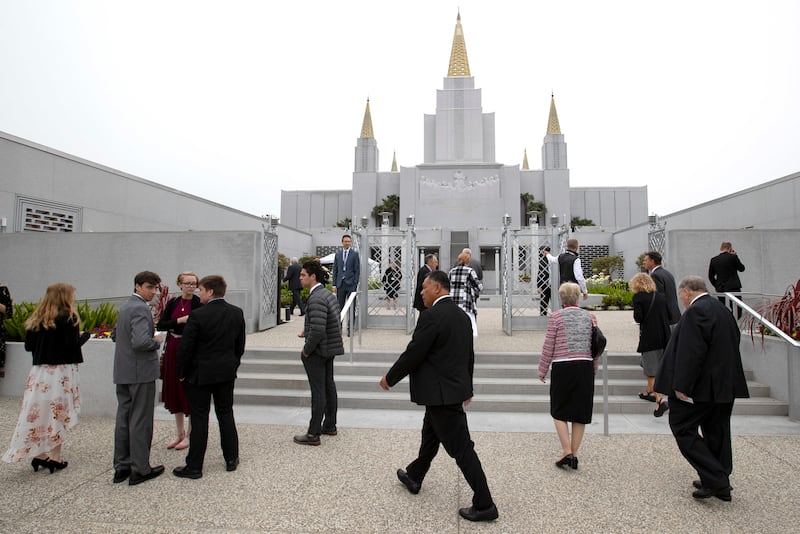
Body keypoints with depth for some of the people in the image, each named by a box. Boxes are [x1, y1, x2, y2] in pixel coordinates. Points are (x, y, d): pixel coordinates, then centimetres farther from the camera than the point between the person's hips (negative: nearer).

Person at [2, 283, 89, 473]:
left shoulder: (36, 319, 8)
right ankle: (55, 458, 7)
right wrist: (84, 335, 2)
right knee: (58, 415, 3)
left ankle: (39, 455, 16)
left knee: (39, 413, 11)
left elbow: (29, 346, 9)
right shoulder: (68, 317, -10)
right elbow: (73, 345, -17)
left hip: (39, 372, 5)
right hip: (61, 372, -5)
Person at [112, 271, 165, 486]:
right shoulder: (140, 309, -18)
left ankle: (121, 467, 24)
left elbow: (115, 335, 24)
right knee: (141, 420, 0)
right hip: (141, 371, -9)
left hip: (123, 372, 9)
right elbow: (141, 342, -29)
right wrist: (156, 341, -11)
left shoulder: (125, 307, 12)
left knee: (123, 419, 14)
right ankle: (140, 469, 9)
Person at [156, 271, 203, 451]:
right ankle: (179, 432, 28)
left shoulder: (199, 303, -7)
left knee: (190, 391, 1)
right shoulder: (173, 303, 7)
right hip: (173, 350, 5)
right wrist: (179, 320, -14)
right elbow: (160, 325, -1)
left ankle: (190, 435, 16)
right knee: (175, 390, 12)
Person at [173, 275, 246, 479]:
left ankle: (194, 466, 15)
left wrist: (182, 373, 0)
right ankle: (231, 459, 24)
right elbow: (240, 345, 6)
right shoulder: (237, 313, -1)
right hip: (227, 372, 5)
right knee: (226, 414, 16)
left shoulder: (198, 315, -17)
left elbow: (185, 347, -12)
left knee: (199, 419, 4)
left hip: (200, 374, -5)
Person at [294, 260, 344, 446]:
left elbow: (318, 331, -29)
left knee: (318, 392, -1)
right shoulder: (328, 294, 8)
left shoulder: (316, 299, -22)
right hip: (330, 349, 10)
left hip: (317, 351, -10)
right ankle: (330, 426, 31)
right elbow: (337, 322, 15)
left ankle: (313, 434, 9)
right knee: (329, 387, 17)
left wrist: (306, 350, -14)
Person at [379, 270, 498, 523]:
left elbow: (413, 354, -19)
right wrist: (467, 386, 26)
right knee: (430, 435, 25)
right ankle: (414, 477, 45)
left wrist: (389, 378, -4)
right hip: (454, 387, 10)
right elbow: (469, 355, 15)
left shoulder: (432, 316, -21)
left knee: (461, 447, 0)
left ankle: (484, 505, 10)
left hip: (441, 393, -10)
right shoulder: (462, 315, 7)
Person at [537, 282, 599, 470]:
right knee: (580, 413, 11)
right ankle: (574, 455, 18)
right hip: (585, 367, 4)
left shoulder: (556, 317, -5)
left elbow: (548, 348, -5)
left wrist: (542, 370, 5)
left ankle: (567, 452, 3)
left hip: (563, 368, -4)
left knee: (559, 412, 10)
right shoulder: (590, 317, 7)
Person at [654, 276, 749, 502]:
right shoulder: (723, 309, 13)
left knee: (682, 428, 0)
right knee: (716, 433, 16)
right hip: (724, 386, 10)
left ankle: (714, 479, -2)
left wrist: (681, 386, -21)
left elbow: (691, 352, -23)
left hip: (702, 386, -10)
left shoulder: (696, 312, -17)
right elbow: (733, 343, 19)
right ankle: (720, 484, 25)